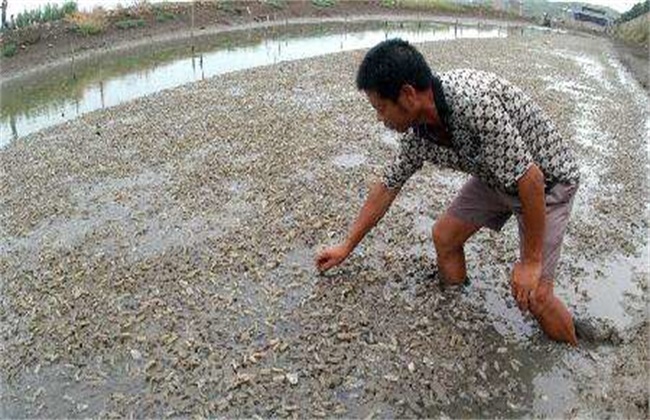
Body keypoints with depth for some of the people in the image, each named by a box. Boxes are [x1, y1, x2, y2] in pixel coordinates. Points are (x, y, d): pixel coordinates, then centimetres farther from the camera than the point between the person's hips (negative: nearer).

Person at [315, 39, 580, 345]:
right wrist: (346, 247, 9)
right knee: (444, 236, 5)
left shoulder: (474, 102, -39)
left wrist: (531, 260, -24)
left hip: (547, 179, -7)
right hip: (496, 177, 7)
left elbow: (530, 179, -33)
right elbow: (388, 186, 2)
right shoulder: (417, 131, -12)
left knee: (533, 296, -10)